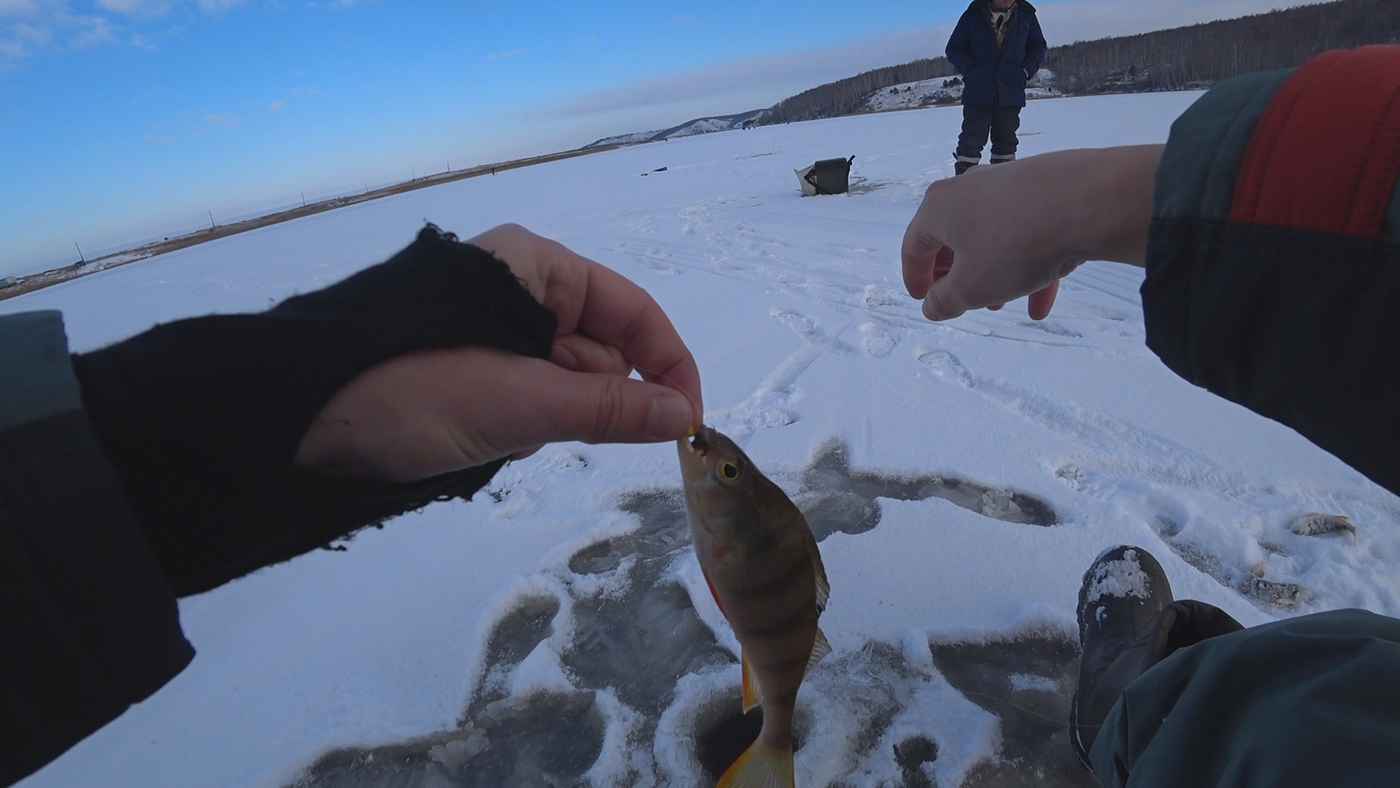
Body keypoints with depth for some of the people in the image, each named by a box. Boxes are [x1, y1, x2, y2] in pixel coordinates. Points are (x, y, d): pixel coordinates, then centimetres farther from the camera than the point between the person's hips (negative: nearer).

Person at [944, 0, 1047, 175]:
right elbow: (954, 48, 4)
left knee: (1006, 141, 7)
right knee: (972, 140, -7)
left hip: (1011, 94, 3)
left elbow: (1038, 47, 15)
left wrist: (1026, 71, -1)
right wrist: (970, 71, -8)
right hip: (978, 93, -3)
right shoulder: (974, 15, -1)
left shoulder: (1026, 15, 6)